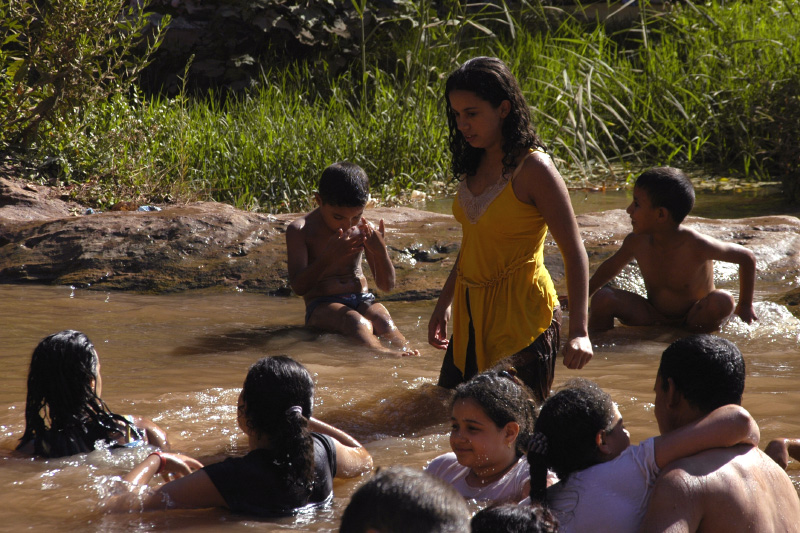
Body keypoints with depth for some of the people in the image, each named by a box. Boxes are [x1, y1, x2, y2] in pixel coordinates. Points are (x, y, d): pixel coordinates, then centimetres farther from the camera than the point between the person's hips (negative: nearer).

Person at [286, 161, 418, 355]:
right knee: (356, 322, -37)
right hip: (323, 306, -4)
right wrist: (328, 257, -29)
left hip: (361, 301, 4)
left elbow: (386, 285, 8)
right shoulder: (300, 230, -5)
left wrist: (381, 251, -12)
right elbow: (299, 287, -14)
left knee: (383, 321, -31)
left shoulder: (363, 229, 7)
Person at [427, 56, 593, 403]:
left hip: (521, 316, -8)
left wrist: (578, 332, -24)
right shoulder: (475, 165, 7)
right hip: (472, 314, 8)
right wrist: (444, 303, 23)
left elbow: (574, 251, -17)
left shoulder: (532, 169, -16)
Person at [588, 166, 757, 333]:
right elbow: (611, 266, 12)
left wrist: (745, 306, -5)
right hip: (652, 320, 3)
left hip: (694, 320, -3)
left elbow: (747, 257, -12)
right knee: (602, 298, -19)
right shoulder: (637, 242, -10)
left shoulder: (696, 245, -24)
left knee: (722, 301, -34)